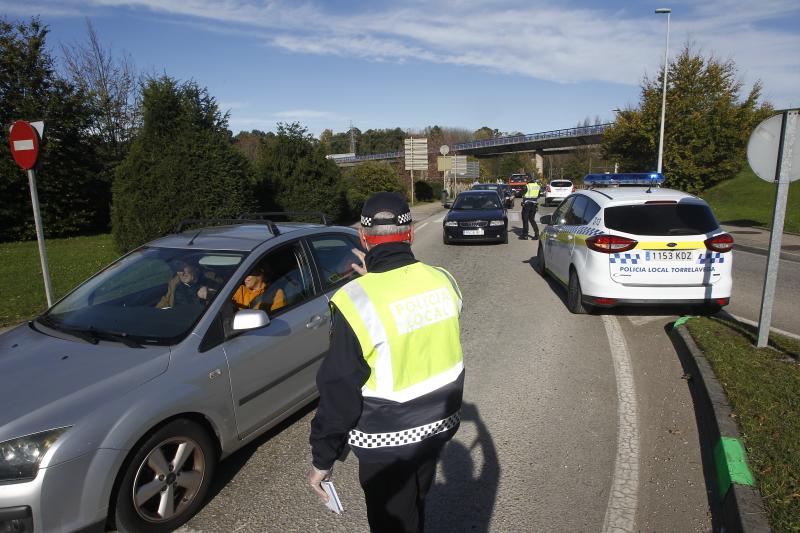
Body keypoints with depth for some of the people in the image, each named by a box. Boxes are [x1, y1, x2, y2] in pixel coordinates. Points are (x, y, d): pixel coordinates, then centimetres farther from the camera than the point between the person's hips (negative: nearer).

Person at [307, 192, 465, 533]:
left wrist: (322, 459, -6)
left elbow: (339, 391, -20)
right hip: (437, 426, 5)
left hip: (387, 442, -5)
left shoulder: (357, 302, -25)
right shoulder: (443, 281, -9)